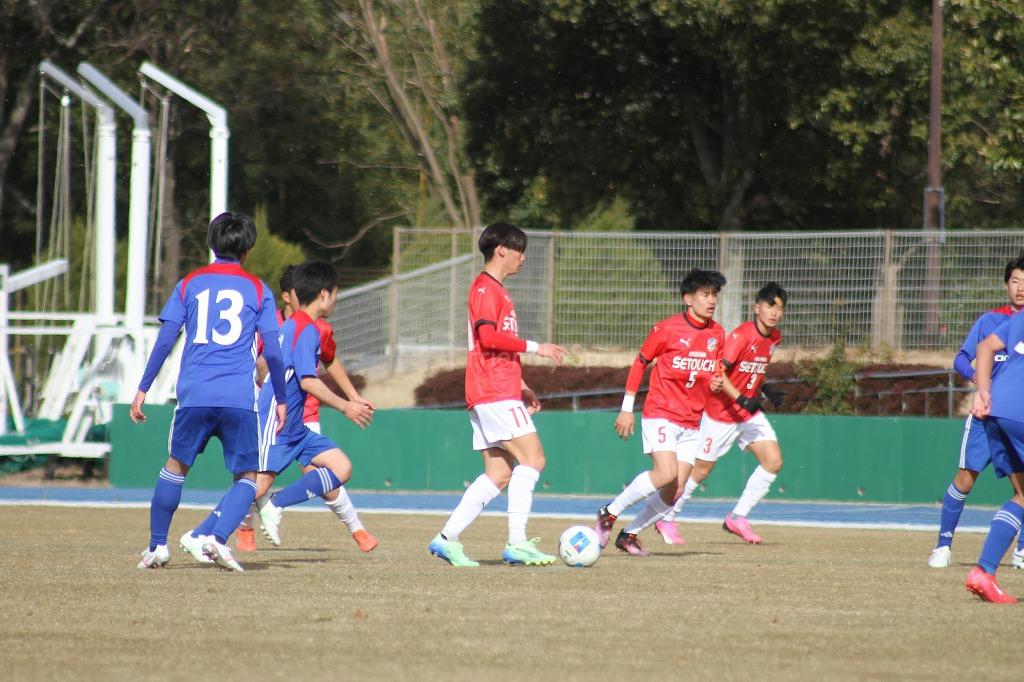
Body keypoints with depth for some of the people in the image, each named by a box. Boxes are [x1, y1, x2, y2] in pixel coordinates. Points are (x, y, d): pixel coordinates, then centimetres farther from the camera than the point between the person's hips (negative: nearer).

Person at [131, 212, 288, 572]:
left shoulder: (189, 284, 10)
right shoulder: (258, 289, 7)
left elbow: (164, 341, 5)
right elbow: (272, 352, 4)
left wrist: (142, 389, 9)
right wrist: (281, 400, 13)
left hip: (194, 394, 1)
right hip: (240, 400, -1)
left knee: (176, 466, 18)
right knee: (247, 477, 7)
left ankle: (157, 545, 18)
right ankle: (217, 538, -15)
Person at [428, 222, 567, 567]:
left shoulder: (496, 290, 24)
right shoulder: (485, 288, -7)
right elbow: (489, 336, -20)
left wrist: (521, 388, 24)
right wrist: (535, 347, -15)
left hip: (499, 393, 10)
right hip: (495, 394, -10)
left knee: (499, 474, 6)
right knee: (533, 458, -15)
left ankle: (447, 539, 5)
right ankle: (517, 543, -19)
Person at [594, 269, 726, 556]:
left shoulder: (717, 334, 7)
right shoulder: (667, 329, -8)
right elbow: (639, 363, 1)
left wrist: (716, 383, -5)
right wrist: (626, 408, -1)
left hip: (691, 423, 6)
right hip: (660, 415, -6)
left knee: (673, 494, -1)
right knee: (666, 474, -25)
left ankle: (630, 534, 16)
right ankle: (610, 513, -8)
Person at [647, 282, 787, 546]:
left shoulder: (774, 337, 3)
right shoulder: (741, 335, -22)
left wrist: (765, 390, 13)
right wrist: (741, 400, -33)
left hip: (750, 413, 7)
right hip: (720, 412, -7)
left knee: (774, 461, -8)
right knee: (701, 469, 2)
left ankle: (738, 517, 3)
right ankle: (666, 519, 21)